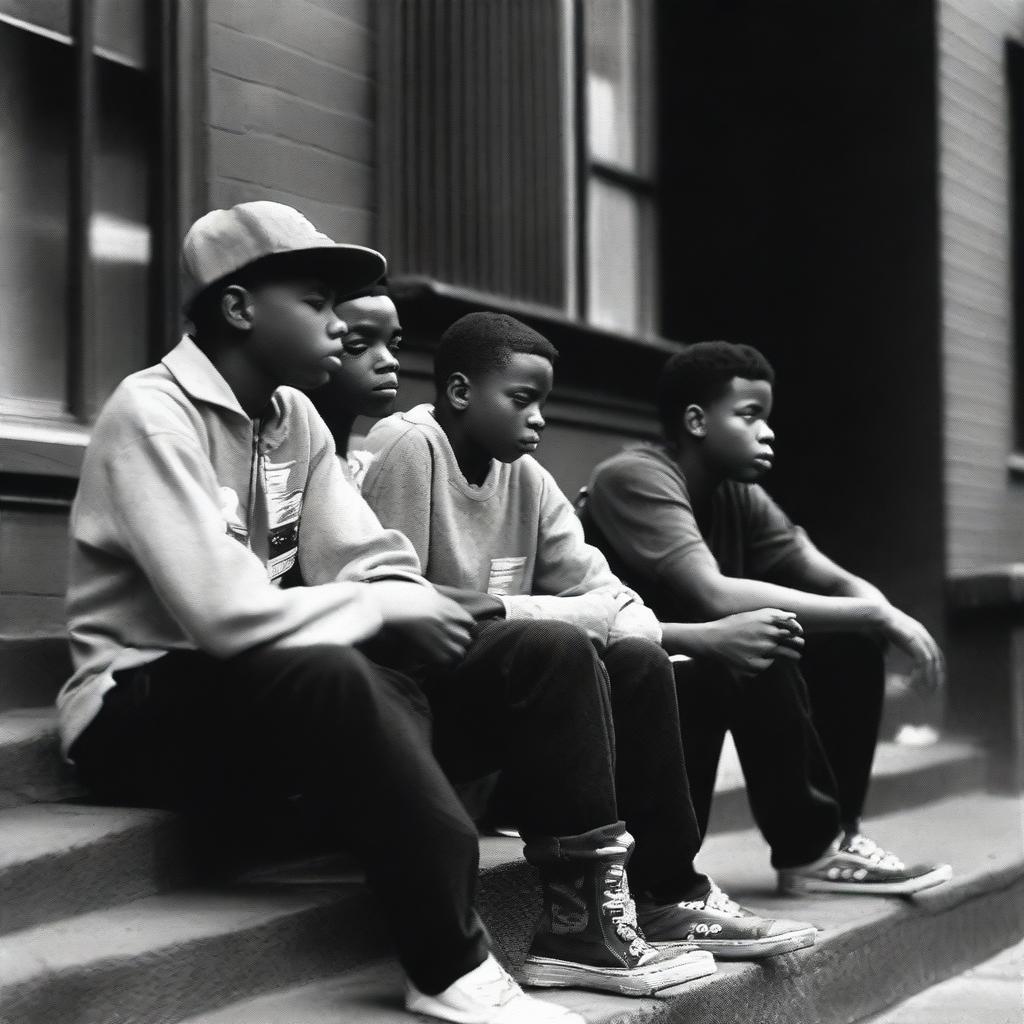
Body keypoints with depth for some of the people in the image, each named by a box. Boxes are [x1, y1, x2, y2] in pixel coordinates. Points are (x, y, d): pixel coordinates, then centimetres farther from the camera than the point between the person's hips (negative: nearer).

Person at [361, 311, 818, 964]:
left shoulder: (523, 473, 8)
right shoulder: (408, 447, -15)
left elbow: (598, 588, 6)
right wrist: (506, 610, -22)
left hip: (499, 676, 8)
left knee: (639, 660, -6)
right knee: (567, 655, -26)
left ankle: (668, 892, -1)